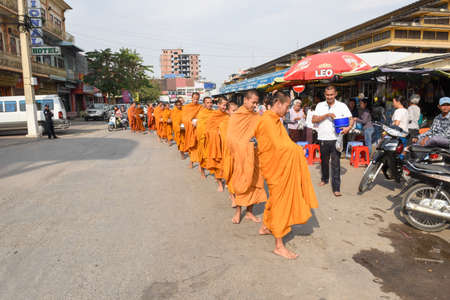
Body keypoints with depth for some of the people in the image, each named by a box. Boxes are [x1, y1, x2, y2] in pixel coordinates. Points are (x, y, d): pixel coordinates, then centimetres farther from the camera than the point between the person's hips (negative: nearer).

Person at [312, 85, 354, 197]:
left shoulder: (342, 106, 4)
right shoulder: (320, 105, 6)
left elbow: (351, 119, 3)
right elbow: (314, 120, -3)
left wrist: (348, 127, -18)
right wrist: (326, 115, -15)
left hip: (336, 139, -2)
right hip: (323, 139, 2)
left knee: (336, 163, -5)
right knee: (324, 161, 17)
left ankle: (336, 188, -3)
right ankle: (324, 179, 39)